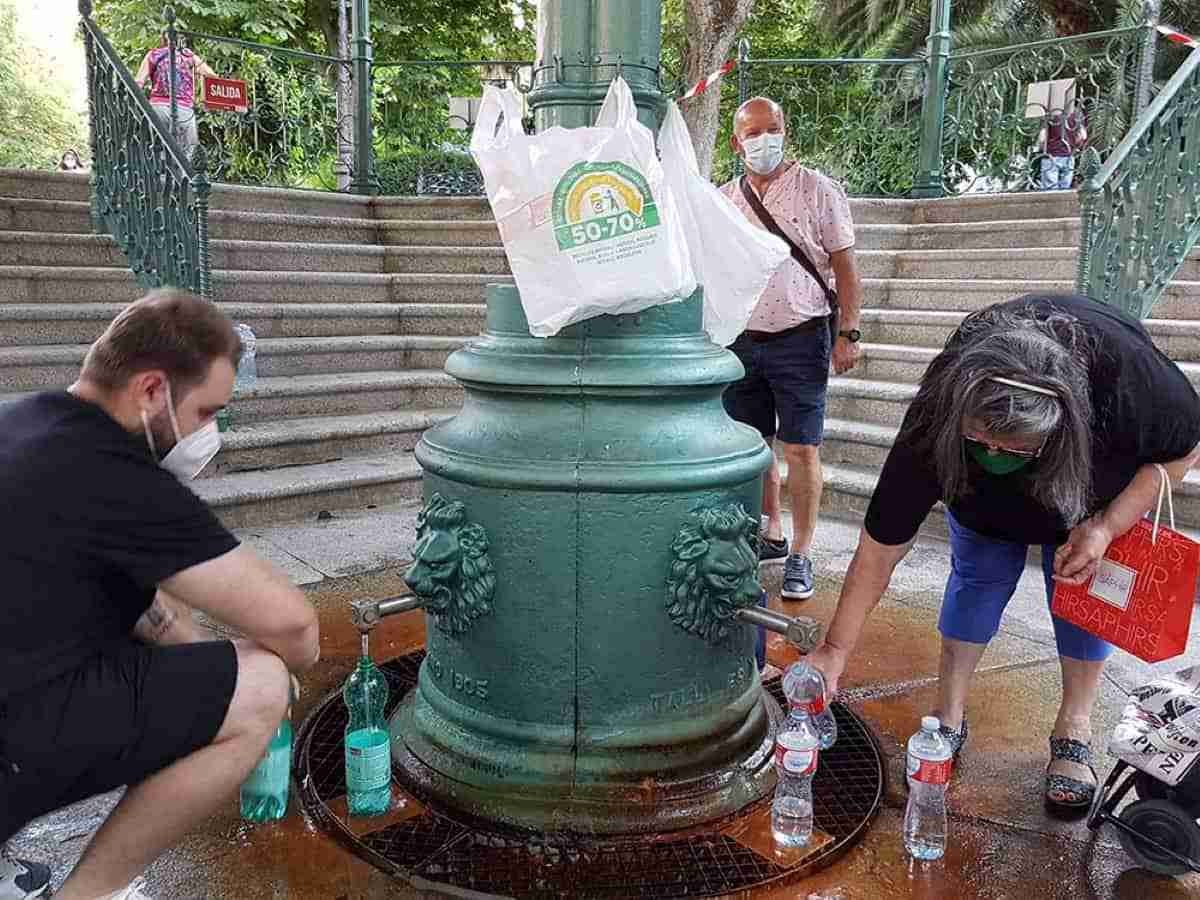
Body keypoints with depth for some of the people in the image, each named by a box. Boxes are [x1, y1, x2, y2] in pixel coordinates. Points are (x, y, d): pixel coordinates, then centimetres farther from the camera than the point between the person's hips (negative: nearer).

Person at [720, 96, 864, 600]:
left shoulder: (818, 191, -1)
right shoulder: (722, 200, 9)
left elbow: (845, 268, -2)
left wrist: (848, 333, -9)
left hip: (800, 337, -4)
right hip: (741, 339, 4)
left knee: (802, 449, -3)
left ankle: (800, 556, 8)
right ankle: (770, 535, 28)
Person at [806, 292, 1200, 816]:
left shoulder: (1125, 371, -45)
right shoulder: (937, 419, -42)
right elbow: (880, 548, -33)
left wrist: (1106, 526, -31)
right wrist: (834, 650, -31)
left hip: (1096, 466, 0)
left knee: (1078, 578, -5)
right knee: (978, 571, -7)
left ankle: (1074, 731, 11)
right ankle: (949, 719, 8)